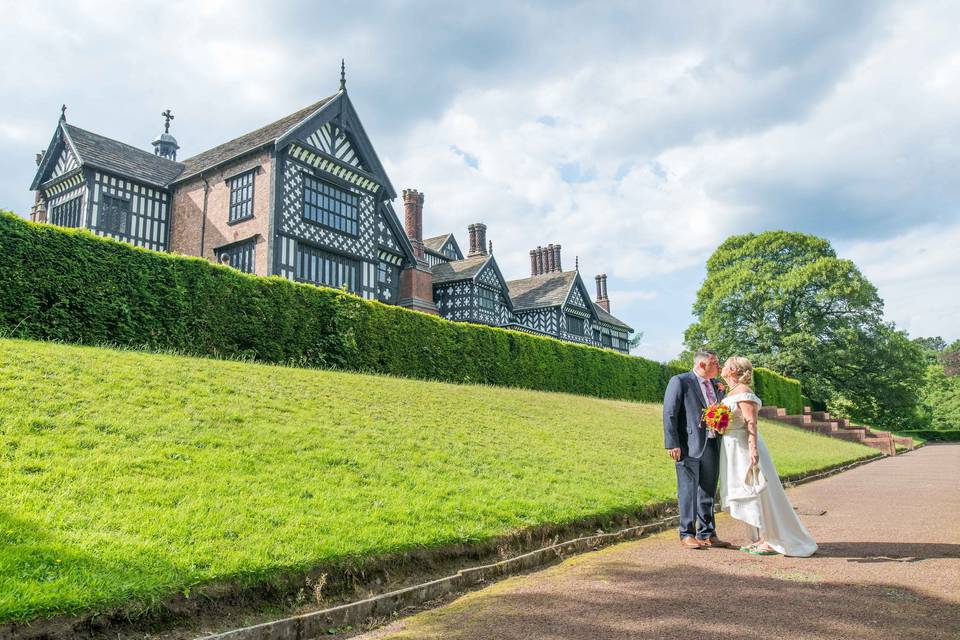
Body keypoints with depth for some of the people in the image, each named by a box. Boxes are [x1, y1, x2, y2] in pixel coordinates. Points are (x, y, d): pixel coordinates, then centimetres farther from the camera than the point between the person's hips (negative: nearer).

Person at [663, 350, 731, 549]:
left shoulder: (716, 386, 16)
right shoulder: (679, 381, -5)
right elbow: (669, 414, -9)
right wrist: (672, 444, -15)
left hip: (712, 446, 7)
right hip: (689, 447, -6)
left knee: (708, 492, 12)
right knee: (688, 491, -2)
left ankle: (707, 534, 21)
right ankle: (687, 535, 7)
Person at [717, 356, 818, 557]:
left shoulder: (743, 392, -15)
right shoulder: (732, 393, 14)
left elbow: (751, 422, -23)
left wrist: (753, 449, -30)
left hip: (745, 448, -10)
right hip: (734, 448, 10)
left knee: (756, 493, -4)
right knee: (751, 495, 12)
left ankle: (773, 542, 4)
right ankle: (763, 539, 20)